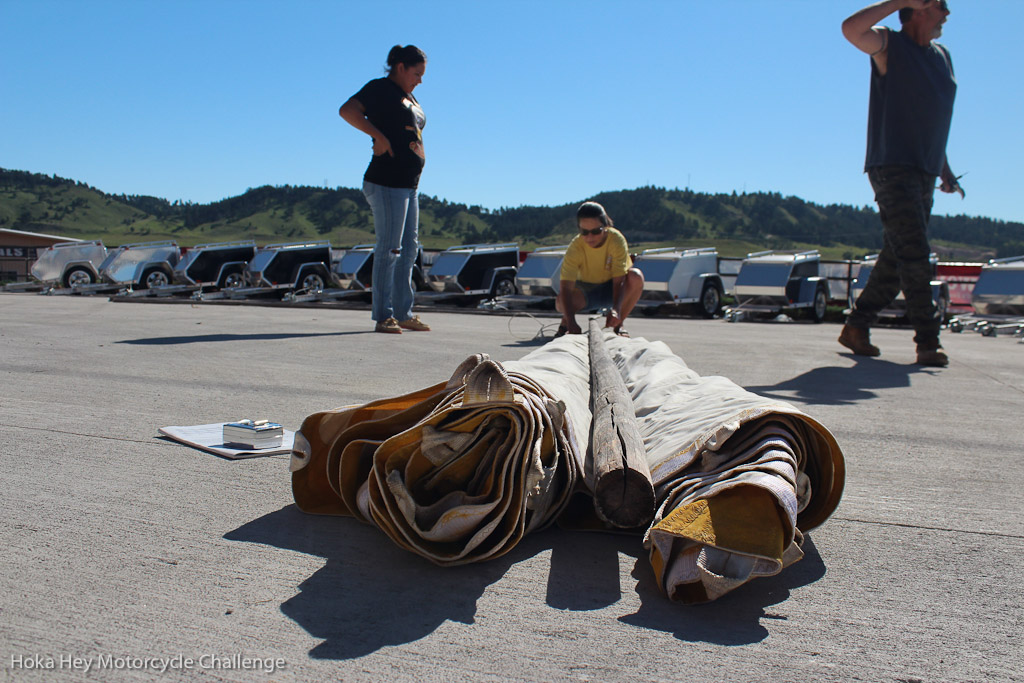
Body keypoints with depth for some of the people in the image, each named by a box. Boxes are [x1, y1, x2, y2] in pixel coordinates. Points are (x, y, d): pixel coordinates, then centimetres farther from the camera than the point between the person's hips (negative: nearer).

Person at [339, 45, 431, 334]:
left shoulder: (409, 98, 21)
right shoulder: (380, 88, -4)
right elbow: (347, 110, -18)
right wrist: (379, 136, -21)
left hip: (409, 185, 9)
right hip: (386, 182, -9)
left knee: (409, 248, 9)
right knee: (389, 248, -9)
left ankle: (404, 313, 15)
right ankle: (383, 316, -4)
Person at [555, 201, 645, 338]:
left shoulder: (616, 240, -26)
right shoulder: (575, 247, -25)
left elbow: (619, 280, -30)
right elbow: (565, 287, -35)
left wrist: (616, 309, -48)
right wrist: (571, 322, -50)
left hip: (611, 290, 1)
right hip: (585, 291, -1)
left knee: (636, 277, -32)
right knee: (561, 303, -33)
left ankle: (618, 325, -11)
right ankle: (565, 322, 6)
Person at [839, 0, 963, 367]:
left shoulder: (942, 55, 20)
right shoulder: (889, 45, -2)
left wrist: (944, 168, 22)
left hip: (924, 172, 8)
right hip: (892, 168, -8)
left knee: (897, 258, 7)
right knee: (913, 254, -13)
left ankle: (856, 327, 16)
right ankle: (928, 342, -9)